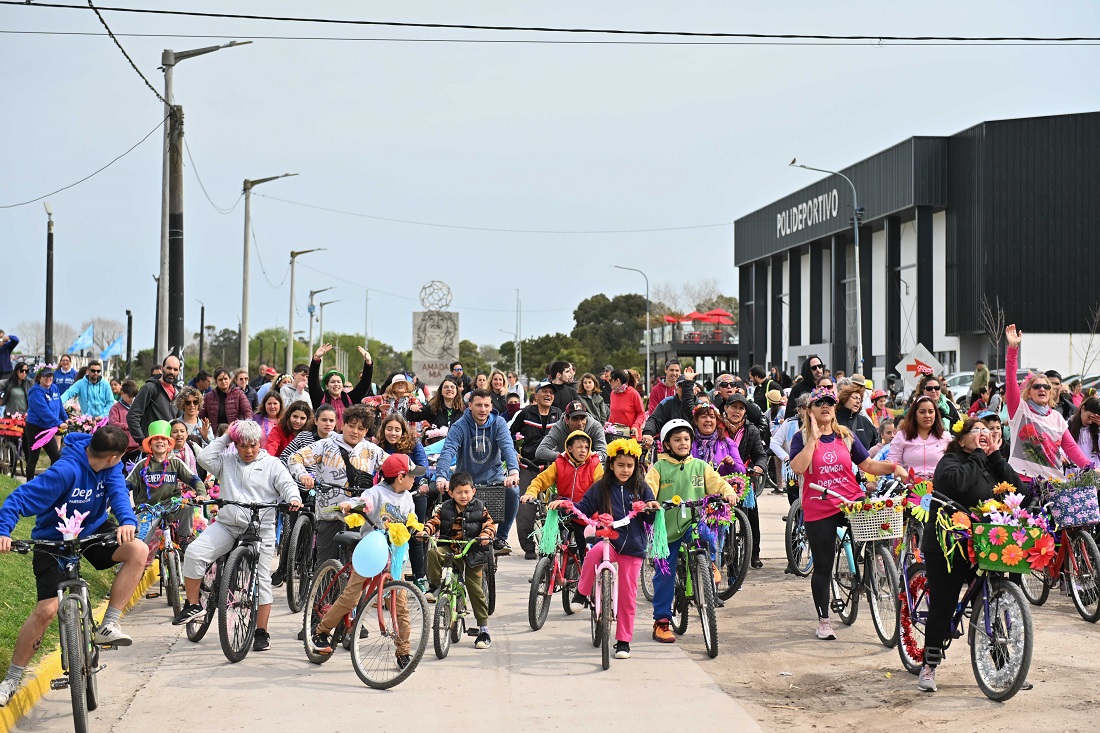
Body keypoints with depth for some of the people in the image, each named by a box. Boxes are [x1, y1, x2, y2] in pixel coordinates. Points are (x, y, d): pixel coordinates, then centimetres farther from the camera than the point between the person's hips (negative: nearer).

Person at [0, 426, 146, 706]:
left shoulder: (110, 466, -12)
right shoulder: (66, 471, -30)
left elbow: (117, 490, -24)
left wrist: (127, 521, -46)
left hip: (92, 530, 5)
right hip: (53, 541, -5)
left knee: (138, 551, -21)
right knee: (47, 609, -13)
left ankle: (108, 625, -13)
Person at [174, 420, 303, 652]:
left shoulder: (272, 464, 8)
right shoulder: (227, 460, 13)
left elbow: (287, 484, -1)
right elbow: (205, 459, -1)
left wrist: (293, 499, -23)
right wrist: (224, 438, 3)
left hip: (261, 530, -2)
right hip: (226, 526, 2)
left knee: (261, 579, -1)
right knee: (194, 552, -19)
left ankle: (261, 632, 8)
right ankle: (193, 606, -5)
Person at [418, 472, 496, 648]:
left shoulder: (479, 508, 1)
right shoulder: (445, 508, 5)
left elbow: (489, 524, -4)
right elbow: (434, 521, 0)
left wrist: (486, 535, -25)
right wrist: (425, 531, -20)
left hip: (472, 553, -1)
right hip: (449, 548, 2)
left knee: (476, 590, -2)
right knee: (433, 553, -32)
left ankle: (484, 629, 8)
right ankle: (435, 587, -13)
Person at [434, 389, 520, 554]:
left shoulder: (498, 423, -6)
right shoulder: (460, 426, -11)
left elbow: (507, 447, -22)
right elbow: (448, 451, -25)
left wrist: (514, 472, -42)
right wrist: (441, 477, -44)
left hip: (493, 476, 0)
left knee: (512, 491, -29)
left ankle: (501, 538, -13)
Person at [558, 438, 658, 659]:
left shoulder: (641, 488, 6)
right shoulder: (601, 488, 4)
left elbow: (651, 518, 9)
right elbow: (584, 509, 7)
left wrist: (654, 509, -14)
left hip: (632, 547, 1)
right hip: (608, 540, -1)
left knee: (627, 596, 2)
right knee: (594, 554, -37)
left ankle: (623, 641, 15)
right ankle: (582, 592, -13)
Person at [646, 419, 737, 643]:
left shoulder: (700, 466, 10)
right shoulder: (659, 468, 3)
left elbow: (716, 482, 3)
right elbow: (648, 490, -8)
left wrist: (728, 492, -19)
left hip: (693, 523, 1)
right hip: (667, 527, -1)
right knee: (664, 576, 1)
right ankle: (661, 621, 11)